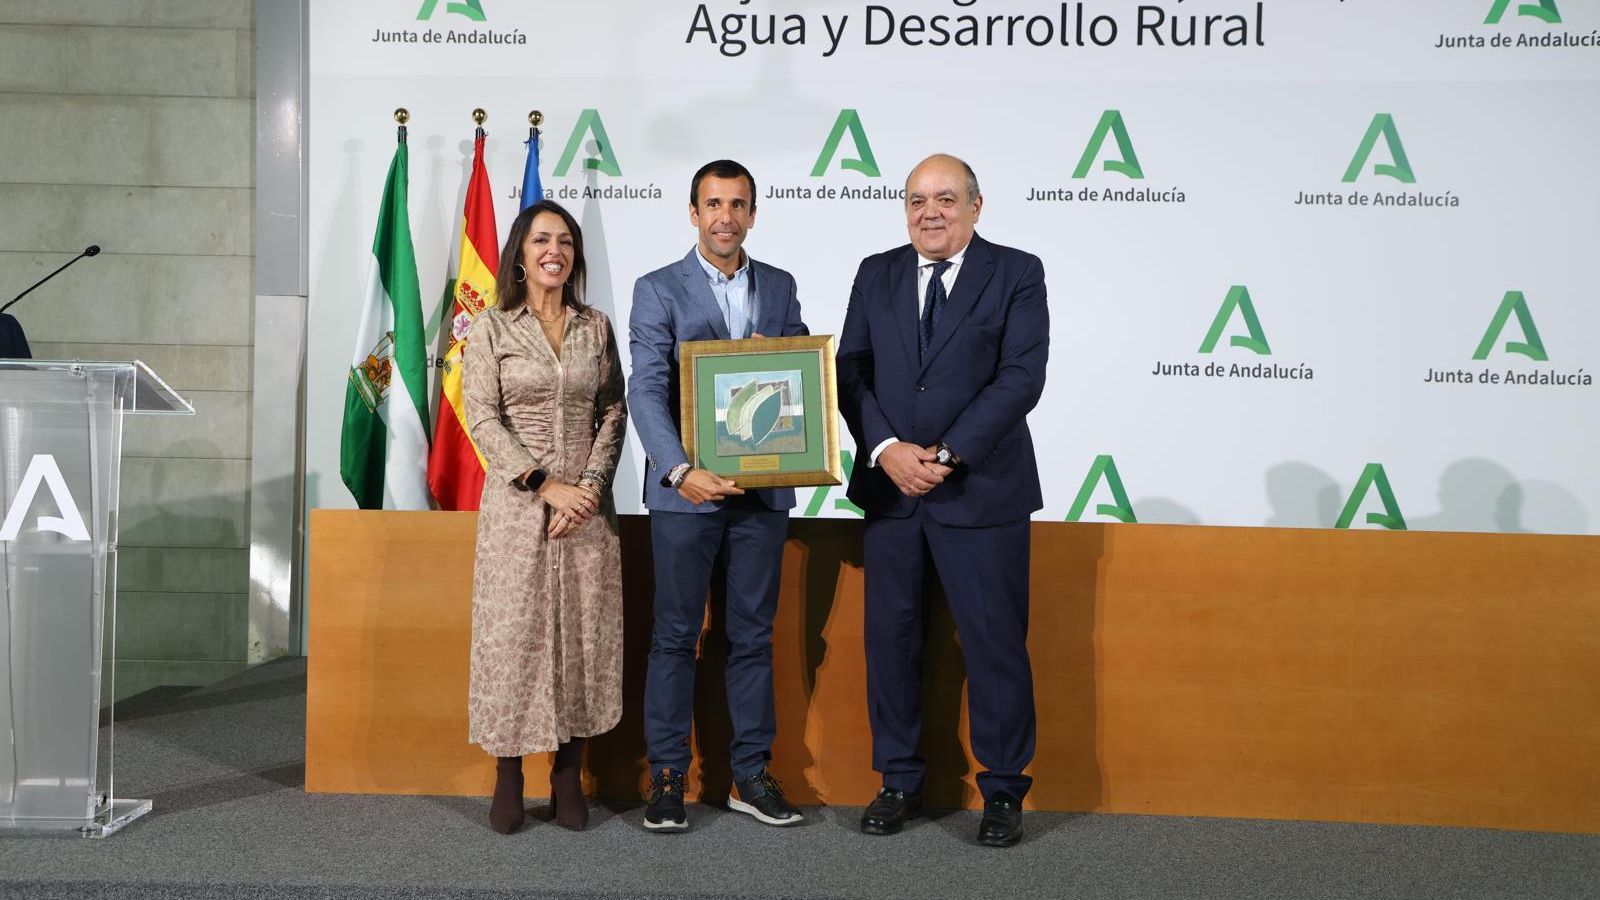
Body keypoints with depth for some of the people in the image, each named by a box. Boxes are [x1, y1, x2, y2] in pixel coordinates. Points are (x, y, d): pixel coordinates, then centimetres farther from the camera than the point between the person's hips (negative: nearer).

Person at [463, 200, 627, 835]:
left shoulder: (597, 327, 9)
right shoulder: (491, 328, 1)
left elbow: (614, 412, 6)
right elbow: (483, 419, -6)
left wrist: (592, 485, -9)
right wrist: (545, 485, -14)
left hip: (587, 503, 2)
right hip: (517, 501, -2)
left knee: (583, 635, 3)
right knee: (513, 634, 0)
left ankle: (569, 778, 13)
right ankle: (508, 778, 11)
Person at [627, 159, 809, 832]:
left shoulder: (780, 287, 12)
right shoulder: (659, 290, -1)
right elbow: (647, 392, -11)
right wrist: (680, 470, -25)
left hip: (763, 488, 4)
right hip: (686, 490, -3)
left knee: (753, 634, 10)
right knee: (675, 635, 4)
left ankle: (751, 775, 19)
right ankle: (667, 776, 14)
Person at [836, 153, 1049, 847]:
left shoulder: (1016, 273, -1)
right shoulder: (876, 275, 10)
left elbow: (1021, 376, -10)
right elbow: (851, 370, 4)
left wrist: (946, 454, -16)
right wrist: (887, 449, -12)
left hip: (982, 491, -3)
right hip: (889, 488, 4)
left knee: (994, 641, 2)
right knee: (889, 635, 9)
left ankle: (1003, 790, 17)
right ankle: (899, 781, 23)